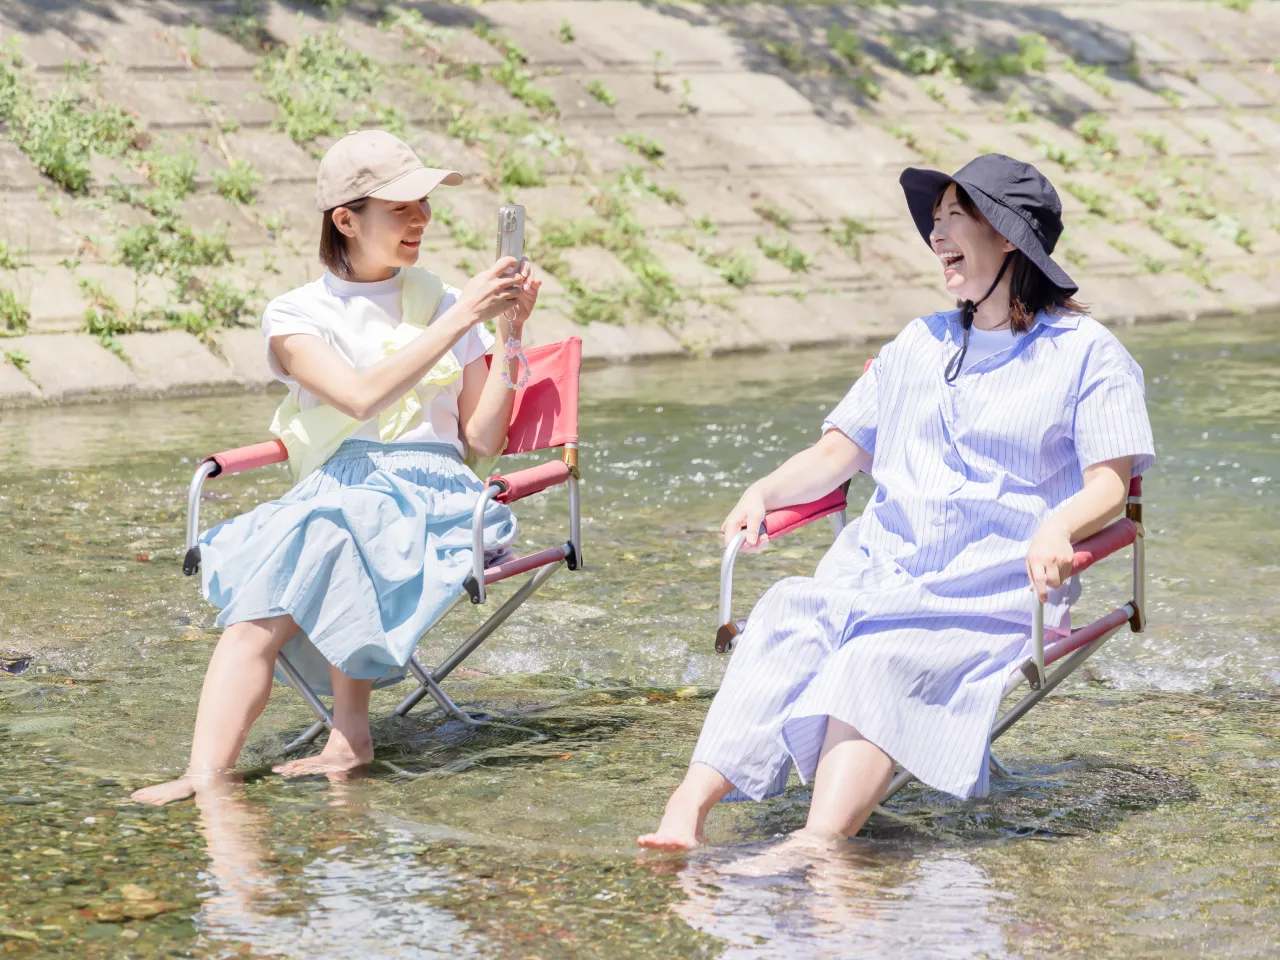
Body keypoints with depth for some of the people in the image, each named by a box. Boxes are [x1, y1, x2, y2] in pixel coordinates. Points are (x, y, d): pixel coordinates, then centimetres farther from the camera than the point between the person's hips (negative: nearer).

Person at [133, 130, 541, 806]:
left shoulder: (445, 306, 17)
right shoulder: (296, 316, 11)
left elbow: (483, 439, 10)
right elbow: (360, 396, -9)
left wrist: (510, 336, 0)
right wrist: (458, 322, -11)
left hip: (432, 496, -1)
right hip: (337, 491, 1)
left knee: (322, 536, -36)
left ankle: (349, 736, -29)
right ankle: (207, 773, -42)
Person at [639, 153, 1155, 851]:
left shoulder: (1086, 353, 8)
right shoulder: (919, 344, 26)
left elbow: (1108, 484, -3)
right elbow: (836, 453, 22)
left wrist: (1057, 528, -25)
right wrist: (764, 493, 2)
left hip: (993, 590, -4)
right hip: (879, 566, 4)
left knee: (884, 661, -34)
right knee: (788, 621, -28)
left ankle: (816, 846, -53)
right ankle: (686, 812, -44)